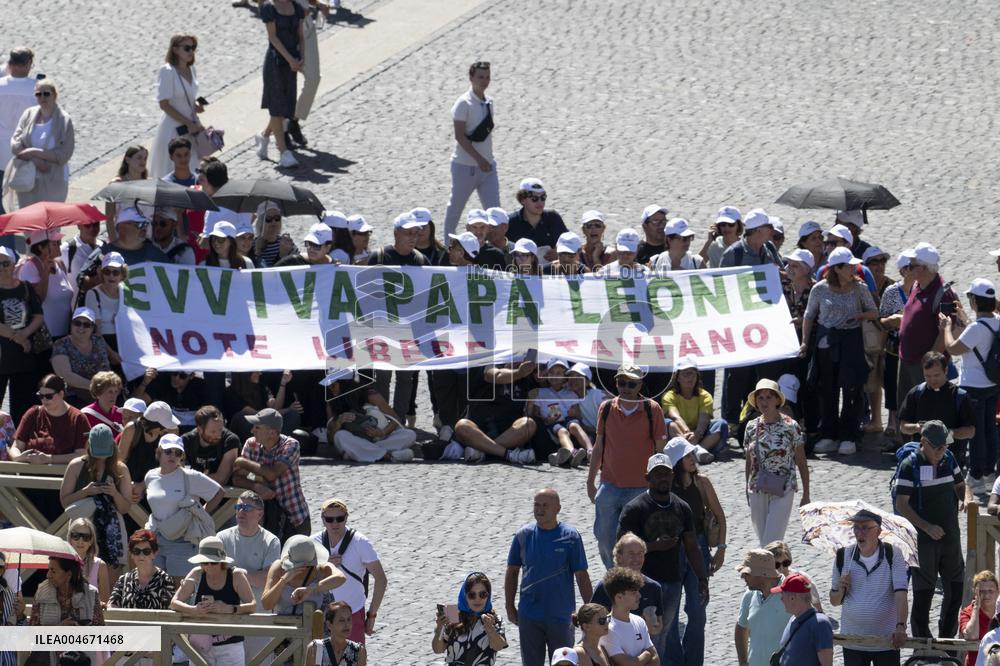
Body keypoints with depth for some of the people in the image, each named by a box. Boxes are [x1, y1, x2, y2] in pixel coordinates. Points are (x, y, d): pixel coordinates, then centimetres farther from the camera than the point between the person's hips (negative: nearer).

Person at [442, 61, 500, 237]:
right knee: (456, 207, 9)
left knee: (494, 208, -1)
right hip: (465, 166, -6)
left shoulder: (488, 102, 8)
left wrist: (487, 159, 16)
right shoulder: (463, 104, -14)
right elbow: (460, 136, -19)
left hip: (487, 165, 6)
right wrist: (479, 159, -25)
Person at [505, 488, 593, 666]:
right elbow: (512, 572, 8)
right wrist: (510, 608, 5)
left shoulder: (571, 537, -7)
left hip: (561, 616, -2)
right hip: (529, 617, 2)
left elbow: (582, 576, -3)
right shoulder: (524, 535, -1)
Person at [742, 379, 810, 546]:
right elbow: (749, 462, 12)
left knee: (771, 543, -11)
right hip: (757, 491, 4)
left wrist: (806, 495, -3)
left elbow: (802, 464, -3)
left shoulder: (790, 426, -8)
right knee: (763, 540, 10)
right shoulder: (752, 427, 2)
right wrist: (748, 491, 14)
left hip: (782, 492, -4)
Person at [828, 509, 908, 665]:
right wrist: (841, 589, -12)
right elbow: (834, 601, 12)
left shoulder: (893, 555, -5)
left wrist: (901, 626, -28)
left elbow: (900, 594, -14)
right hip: (852, 640, 2)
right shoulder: (843, 556, 2)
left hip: (887, 641, -2)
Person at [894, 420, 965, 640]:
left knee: (956, 589, 10)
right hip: (923, 539, -6)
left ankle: (947, 638, 26)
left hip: (950, 536, 6)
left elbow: (960, 486, 19)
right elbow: (901, 504, -13)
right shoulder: (910, 466, -11)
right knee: (923, 593, -3)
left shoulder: (948, 461, 6)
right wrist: (927, 527, -21)